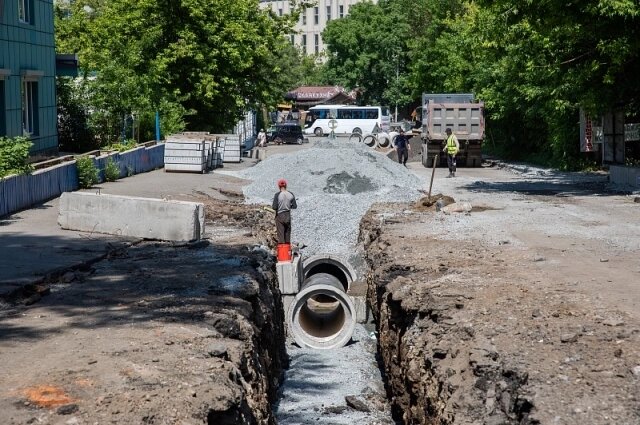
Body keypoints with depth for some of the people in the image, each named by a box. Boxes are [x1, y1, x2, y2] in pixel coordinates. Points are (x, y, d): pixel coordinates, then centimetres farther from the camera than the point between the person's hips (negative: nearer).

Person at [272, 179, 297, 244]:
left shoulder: (277, 195, -14)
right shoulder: (291, 194, -2)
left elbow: (274, 207, -16)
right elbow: (294, 206, 1)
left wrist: (272, 206, 6)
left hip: (279, 215, -4)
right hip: (288, 216, 4)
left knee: (280, 234, 1)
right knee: (287, 232, 14)